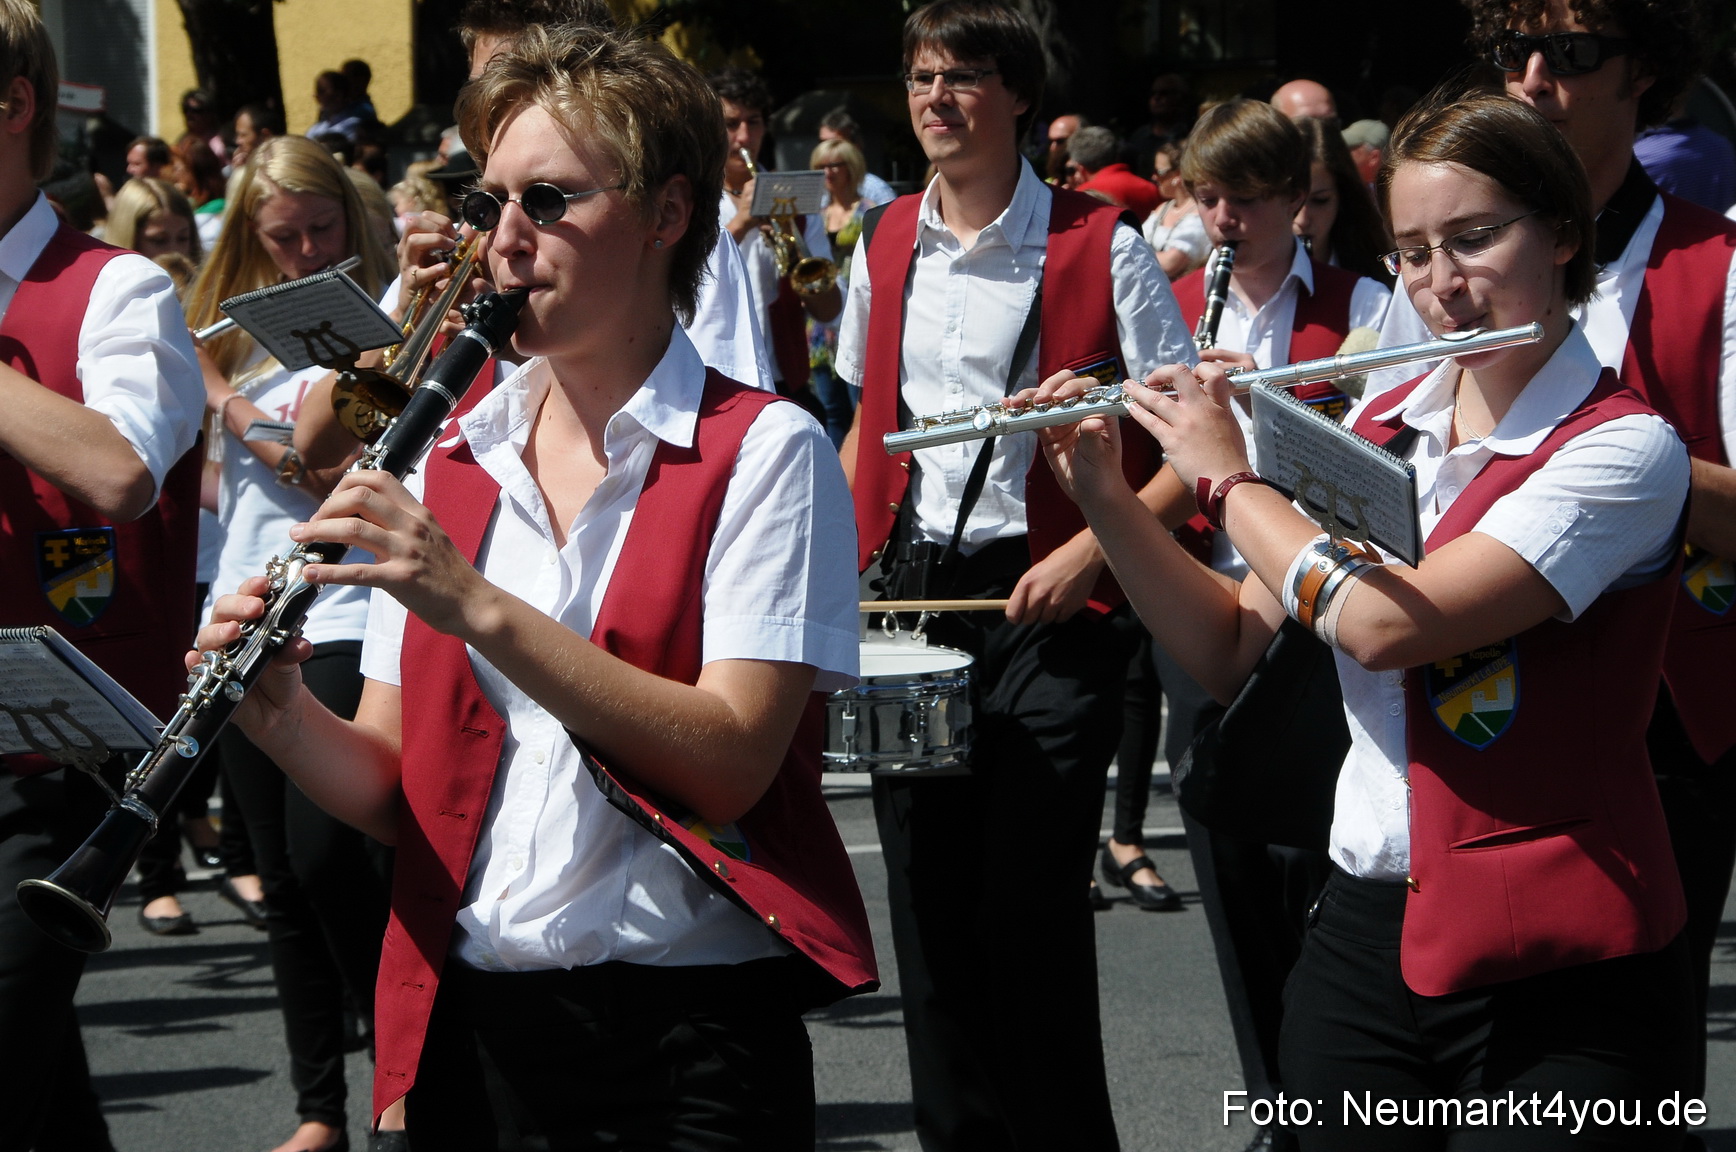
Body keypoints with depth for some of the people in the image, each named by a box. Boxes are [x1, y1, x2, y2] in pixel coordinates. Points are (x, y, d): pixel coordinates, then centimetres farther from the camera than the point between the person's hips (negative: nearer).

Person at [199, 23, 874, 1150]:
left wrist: (478, 607, -23)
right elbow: (392, 787, 8)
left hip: (688, 1036, -4)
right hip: (470, 1027, 5)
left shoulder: (764, 453, -5)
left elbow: (731, 761, -17)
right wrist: (285, 717, -14)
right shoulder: (451, 463, 9)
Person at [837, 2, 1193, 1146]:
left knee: (1029, 912, -7)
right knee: (927, 902, 9)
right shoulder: (887, 247, 9)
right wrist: (843, 561, 9)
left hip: (1046, 597, -5)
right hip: (910, 591, 5)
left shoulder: (1101, 248, -8)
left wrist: (1090, 550, -18)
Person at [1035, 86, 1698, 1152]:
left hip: (1560, 985, -6)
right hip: (1364, 942, 6)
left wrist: (1226, 473, -9)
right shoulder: (1373, 431, 9)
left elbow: (1380, 625, -23)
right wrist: (1103, 494, 1)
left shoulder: (1626, 450, -13)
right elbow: (1228, 651, 13)